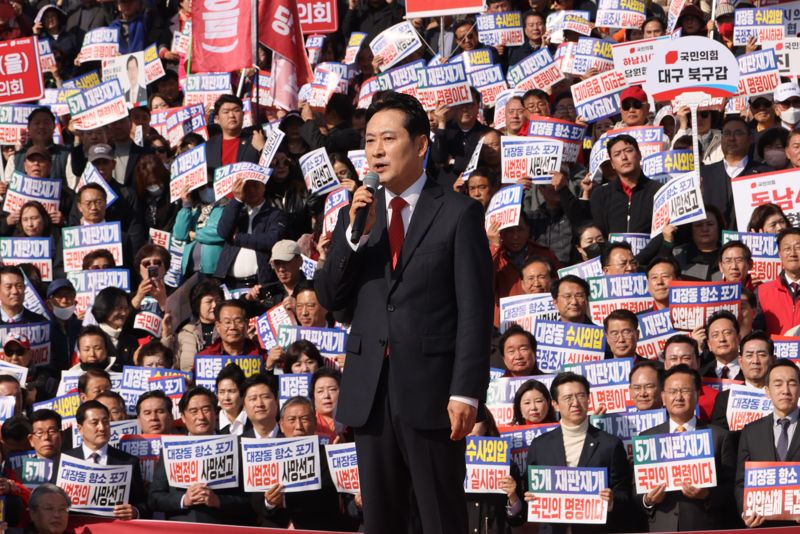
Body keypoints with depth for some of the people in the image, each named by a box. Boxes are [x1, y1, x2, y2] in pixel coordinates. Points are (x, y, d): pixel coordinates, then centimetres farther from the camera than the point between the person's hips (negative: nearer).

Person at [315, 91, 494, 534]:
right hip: (370, 393, 5)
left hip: (431, 390, -5)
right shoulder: (358, 214, 13)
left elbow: (475, 310, -6)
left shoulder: (458, 214, -2)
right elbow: (329, 298, 7)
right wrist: (355, 233, -8)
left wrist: (466, 392, -14)